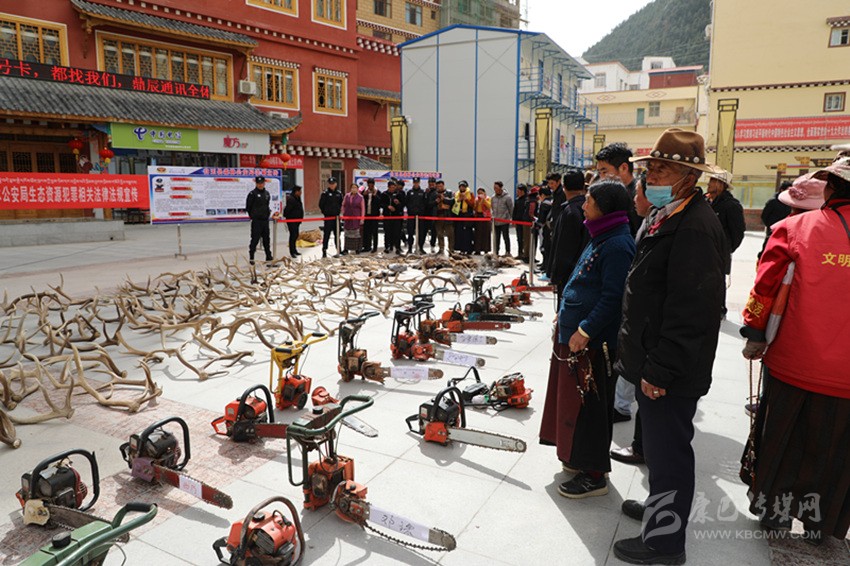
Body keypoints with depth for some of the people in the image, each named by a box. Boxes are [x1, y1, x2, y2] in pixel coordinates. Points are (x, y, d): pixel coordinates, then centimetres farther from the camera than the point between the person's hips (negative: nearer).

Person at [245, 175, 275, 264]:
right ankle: (251, 258, 2)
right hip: (256, 221, -6)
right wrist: (253, 215, -2)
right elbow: (248, 207, -5)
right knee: (255, 239, -5)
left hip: (265, 220, 6)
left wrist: (268, 214, 7)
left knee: (266, 238, 12)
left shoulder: (267, 193, 12)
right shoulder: (252, 194, -7)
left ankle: (269, 256, 21)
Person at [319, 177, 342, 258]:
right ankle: (324, 250, -2)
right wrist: (325, 212, 1)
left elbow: (341, 204, 18)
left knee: (337, 233, 12)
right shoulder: (325, 193, -5)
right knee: (326, 234, -5)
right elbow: (321, 204, -2)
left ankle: (338, 249, 21)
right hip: (328, 217, -4)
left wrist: (339, 211, 9)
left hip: (336, 216, 4)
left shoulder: (339, 193, 7)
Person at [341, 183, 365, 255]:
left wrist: (362, 218, -5)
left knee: (356, 233, 1)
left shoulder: (360, 197, -2)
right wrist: (343, 215, 6)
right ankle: (346, 249, 8)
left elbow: (363, 208, -1)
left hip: (357, 218, -2)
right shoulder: (346, 196, 5)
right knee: (347, 233, 5)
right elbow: (343, 206, 12)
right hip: (347, 218, 2)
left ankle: (356, 249, 9)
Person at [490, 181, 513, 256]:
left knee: (506, 237, 1)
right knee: (497, 238, 13)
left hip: (504, 221, -5)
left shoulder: (507, 198, -9)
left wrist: (510, 218, -2)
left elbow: (511, 209, -4)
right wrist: (492, 215, 7)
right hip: (496, 221, 5)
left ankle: (508, 252, 9)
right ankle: (496, 253, 20)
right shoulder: (493, 198, 7)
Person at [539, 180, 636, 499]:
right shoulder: (600, 239, 13)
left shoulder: (618, 245, -18)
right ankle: (580, 458, 34)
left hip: (593, 342, -10)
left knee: (588, 407, -1)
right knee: (571, 400, 19)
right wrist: (566, 315, 21)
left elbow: (612, 297, -24)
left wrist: (585, 330, -24)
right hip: (574, 335, 10)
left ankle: (594, 475, 13)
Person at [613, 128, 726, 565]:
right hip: (651, 362, 10)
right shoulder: (663, 217, 12)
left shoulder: (695, 226, -22)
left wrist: (660, 369, -22)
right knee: (658, 443, 24)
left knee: (667, 449, 4)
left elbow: (691, 310, -26)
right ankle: (662, 506, 44)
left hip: (671, 372, -10)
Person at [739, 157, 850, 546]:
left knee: (781, 439, 17)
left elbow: (766, 284, -9)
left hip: (793, 359, -1)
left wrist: (755, 336, 0)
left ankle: (774, 509, 31)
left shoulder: (796, 227, -8)